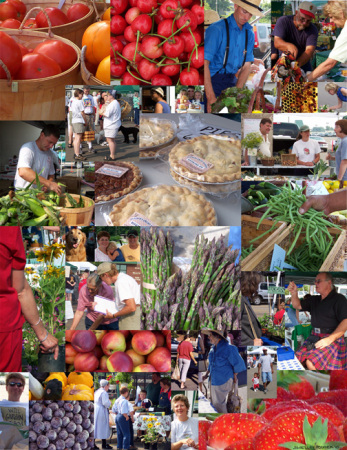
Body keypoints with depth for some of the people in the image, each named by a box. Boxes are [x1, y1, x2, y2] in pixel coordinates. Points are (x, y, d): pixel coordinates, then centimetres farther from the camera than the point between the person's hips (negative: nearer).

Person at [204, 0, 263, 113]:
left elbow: (246, 66, 7)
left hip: (231, 80, 6)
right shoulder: (216, 29, -13)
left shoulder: (249, 33, 8)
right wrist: (210, 97, -27)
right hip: (212, 79, -6)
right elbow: (204, 62, -21)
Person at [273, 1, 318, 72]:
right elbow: (276, 42, -24)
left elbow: (309, 50, -24)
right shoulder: (283, 21, -10)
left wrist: (297, 64, -46)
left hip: (303, 65, 1)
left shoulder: (312, 30, -9)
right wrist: (289, 46, -48)